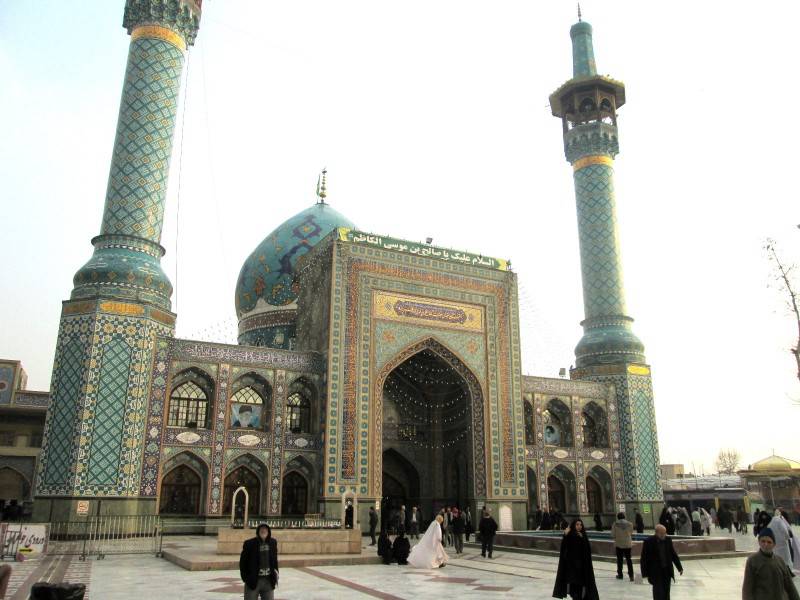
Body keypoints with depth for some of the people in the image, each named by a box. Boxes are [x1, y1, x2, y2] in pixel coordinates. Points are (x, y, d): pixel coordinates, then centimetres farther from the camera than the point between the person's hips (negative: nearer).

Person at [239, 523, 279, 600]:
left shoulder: (273, 542, 3)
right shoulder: (249, 543, -8)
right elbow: (243, 562, -1)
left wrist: (275, 576, 7)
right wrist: (246, 578, -5)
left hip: (268, 581, 3)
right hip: (253, 581, -3)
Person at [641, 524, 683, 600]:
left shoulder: (668, 540, 1)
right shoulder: (648, 542, -14)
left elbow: (674, 555, 11)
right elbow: (644, 559, -10)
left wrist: (680, 567, 8)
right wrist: (645, 573, -10)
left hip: (667, 571, 4)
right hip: (655, 572, -4)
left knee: (666, 592, 10)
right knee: (659, 593, -3)